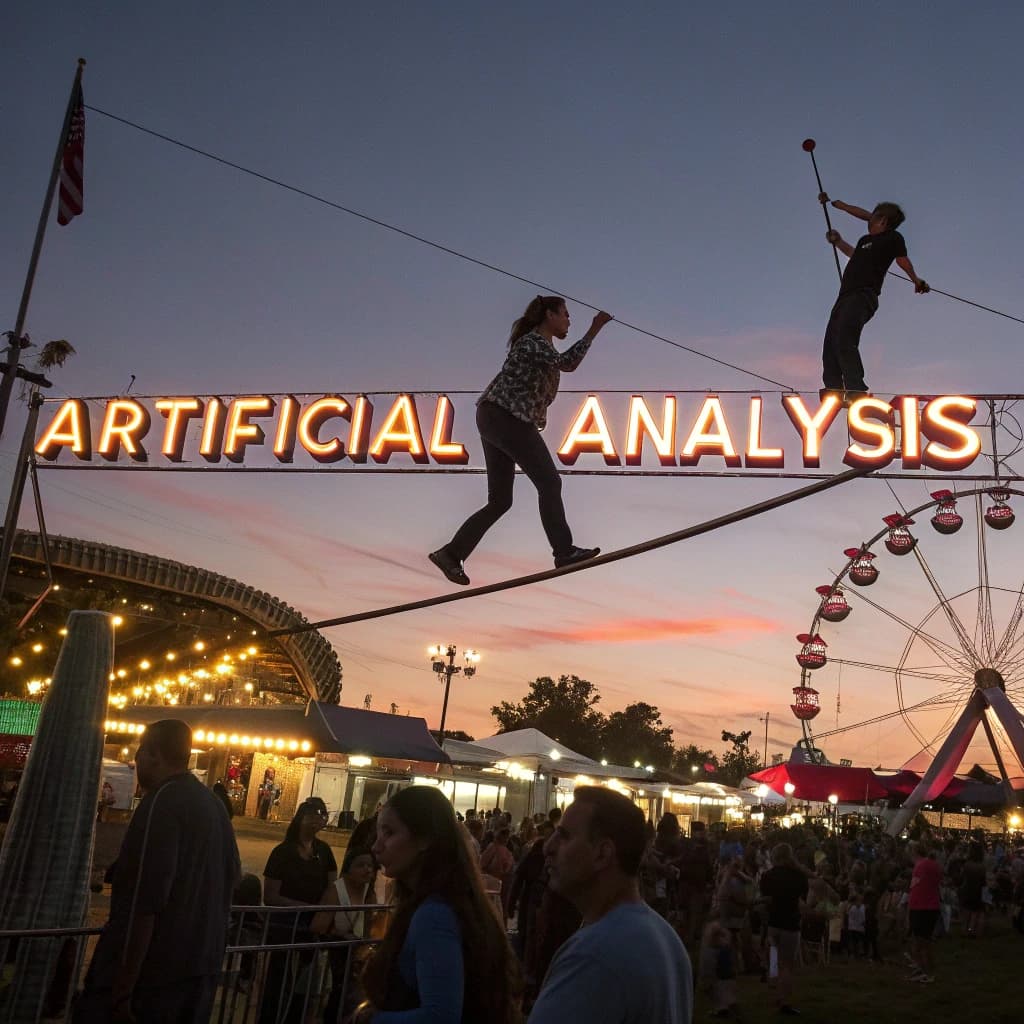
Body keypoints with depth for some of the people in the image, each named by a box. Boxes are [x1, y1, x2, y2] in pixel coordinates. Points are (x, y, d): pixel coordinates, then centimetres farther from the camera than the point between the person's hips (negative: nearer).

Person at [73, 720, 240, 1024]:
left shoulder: (162, 801, -16)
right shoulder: (214, 805, 10)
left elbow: (144, 900, -22)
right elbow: (232, 876, 23)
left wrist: (122, 991, -21)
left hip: (152, 973, -8)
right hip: (202, 968, 8)